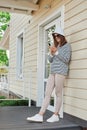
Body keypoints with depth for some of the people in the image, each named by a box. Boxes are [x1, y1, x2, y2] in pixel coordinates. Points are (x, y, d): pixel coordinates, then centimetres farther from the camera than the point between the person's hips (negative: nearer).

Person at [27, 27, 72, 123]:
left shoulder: (67, 46, 4)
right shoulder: (55, 46, 22)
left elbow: (66, 60, -6)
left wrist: (56, 52, -8)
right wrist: (51, 53, 0)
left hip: (61, 72, -6)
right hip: (52, 72, 6)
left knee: (58, 94, -2)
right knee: (47, 94, 0)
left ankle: (56, 115, 7)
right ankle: (40, 116, -2)